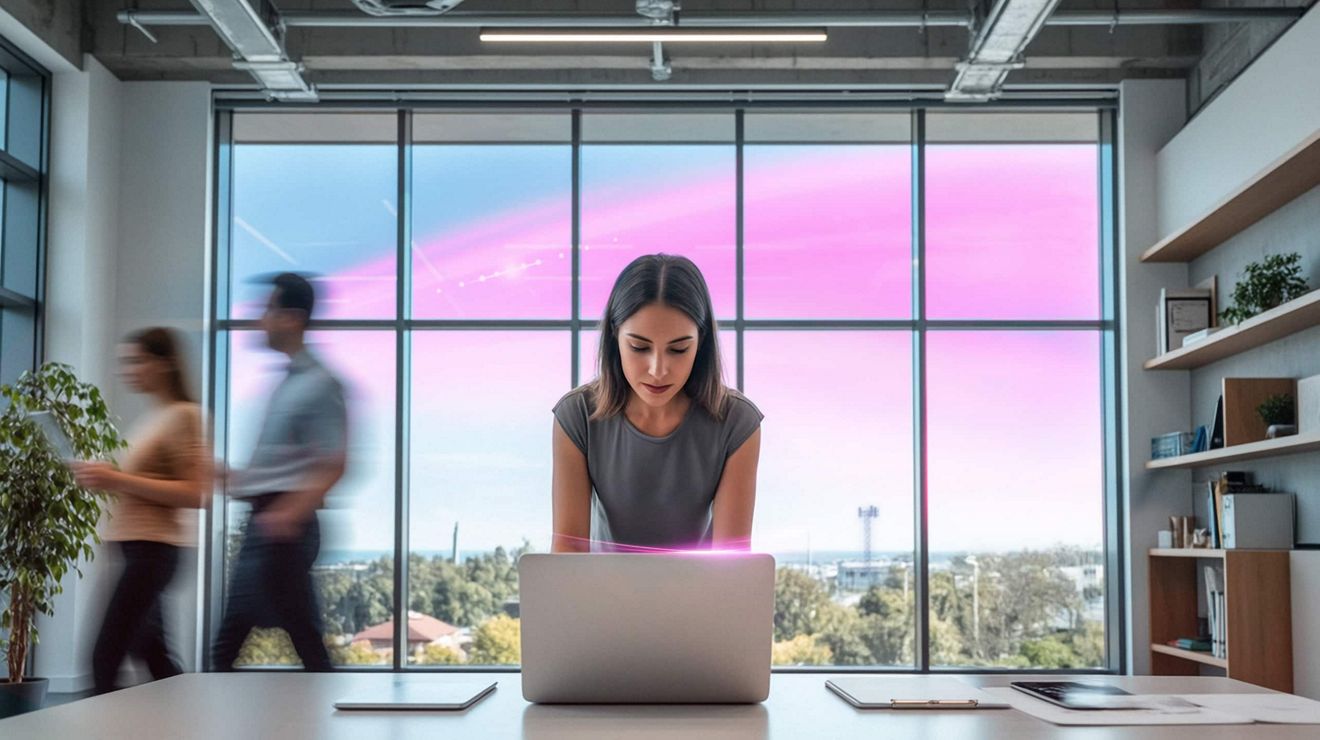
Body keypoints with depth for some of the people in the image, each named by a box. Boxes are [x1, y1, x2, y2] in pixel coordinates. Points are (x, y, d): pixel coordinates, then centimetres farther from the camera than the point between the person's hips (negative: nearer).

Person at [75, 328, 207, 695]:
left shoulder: (183, 415, -9)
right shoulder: (151, 418, 16)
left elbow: (193, 494, -16)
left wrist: (119, 480, -19)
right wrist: (107, 477, 6)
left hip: (152, 548, -9)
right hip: (133, 545, 9)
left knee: (105, 657, -9)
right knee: (152, 654, 11)